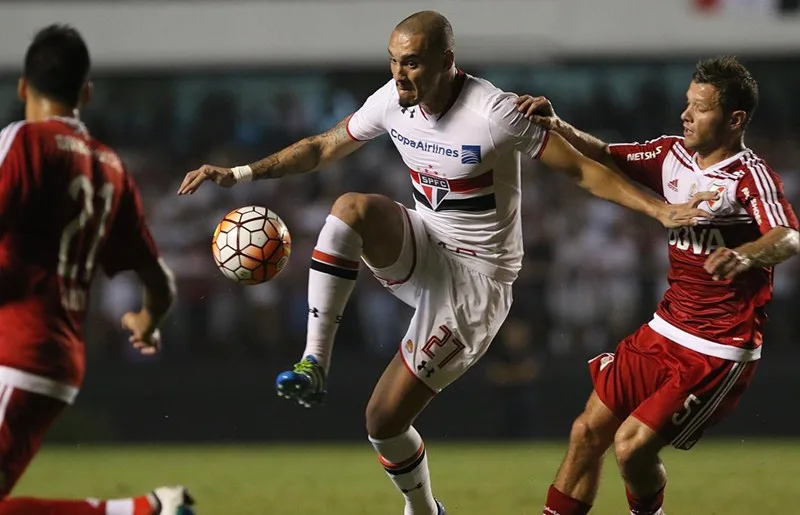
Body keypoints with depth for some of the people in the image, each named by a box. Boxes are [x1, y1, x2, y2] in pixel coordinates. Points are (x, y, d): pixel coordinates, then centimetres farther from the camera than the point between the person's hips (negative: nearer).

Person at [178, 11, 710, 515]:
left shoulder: (494, 114, -24)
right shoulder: (392, 101, -4)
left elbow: (582, 168, -18)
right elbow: (323, 148, 11)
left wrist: (661, 209, -28)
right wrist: (240, 173, 3)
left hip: (476, 277, -6)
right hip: (422, 251, 6)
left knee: (385, 420, -9)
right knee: (352, 208, -28)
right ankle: (314, 367, -23)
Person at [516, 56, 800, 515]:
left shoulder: (751, 177, -18)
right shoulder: (673, 155, 4)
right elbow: (604, 159, 13)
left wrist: (746, 256, -57)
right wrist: (557, 126, -7)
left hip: (720, 352, -7)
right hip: (665, 333, 7)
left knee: (632, 446, -13)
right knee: (589, 432, 6)